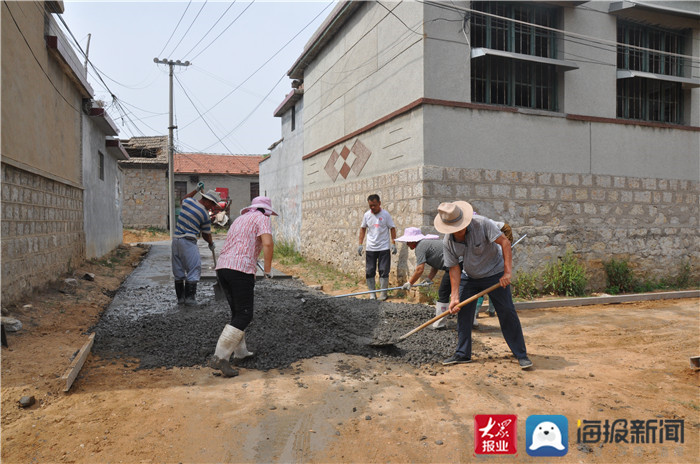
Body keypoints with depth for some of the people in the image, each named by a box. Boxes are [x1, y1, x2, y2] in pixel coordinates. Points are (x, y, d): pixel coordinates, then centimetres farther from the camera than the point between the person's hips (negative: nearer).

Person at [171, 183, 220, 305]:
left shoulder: (188, 201, 5)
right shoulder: (205, 215, -7)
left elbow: (185, 198, 33)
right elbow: (206, 234, 4)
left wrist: (196, 190, 34)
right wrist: (211, 244, 22)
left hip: (176, 239, 7)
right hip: (188, 241, -7)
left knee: (178, 270, 12)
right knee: (194, 269, 0)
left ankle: (180, 297, 16)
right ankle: (189, 297, -4)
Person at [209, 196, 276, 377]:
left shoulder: (239, 220, 29)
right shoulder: (262, 219, 5)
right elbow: (268, 243, -14)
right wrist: (268, 270, -2)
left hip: (222, 267, 8)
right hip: (242, 269, -8)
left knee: (237, 312, 20)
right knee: (244, 316, -3)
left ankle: (240, 351, 30)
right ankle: (219, 357, -9)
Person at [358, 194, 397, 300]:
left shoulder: (385, 214, -5)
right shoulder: (367, 215, 3)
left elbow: (392, 228, -1)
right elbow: (363, 229, 12)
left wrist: (393, 244, -6)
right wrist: (360, 244, 8)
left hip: (384, 248, -3)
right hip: (370, 248, 3)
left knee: (384, 271, 1)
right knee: (369, 271, 4)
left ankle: (383, 293, 12)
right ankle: (372, 293, 15)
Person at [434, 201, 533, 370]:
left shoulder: (482, 224, -25)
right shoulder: (447, 242, -13)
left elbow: (504, 242, -25)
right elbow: (454, 268, -8)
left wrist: (508, 271, -30)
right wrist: (454, 297, -12)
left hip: (495, 273, -4)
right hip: (472, 279, 4)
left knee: (507, 313, -5)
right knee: (463, 312, 2)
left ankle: (521, 355, 7)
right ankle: (462, 354, 15)